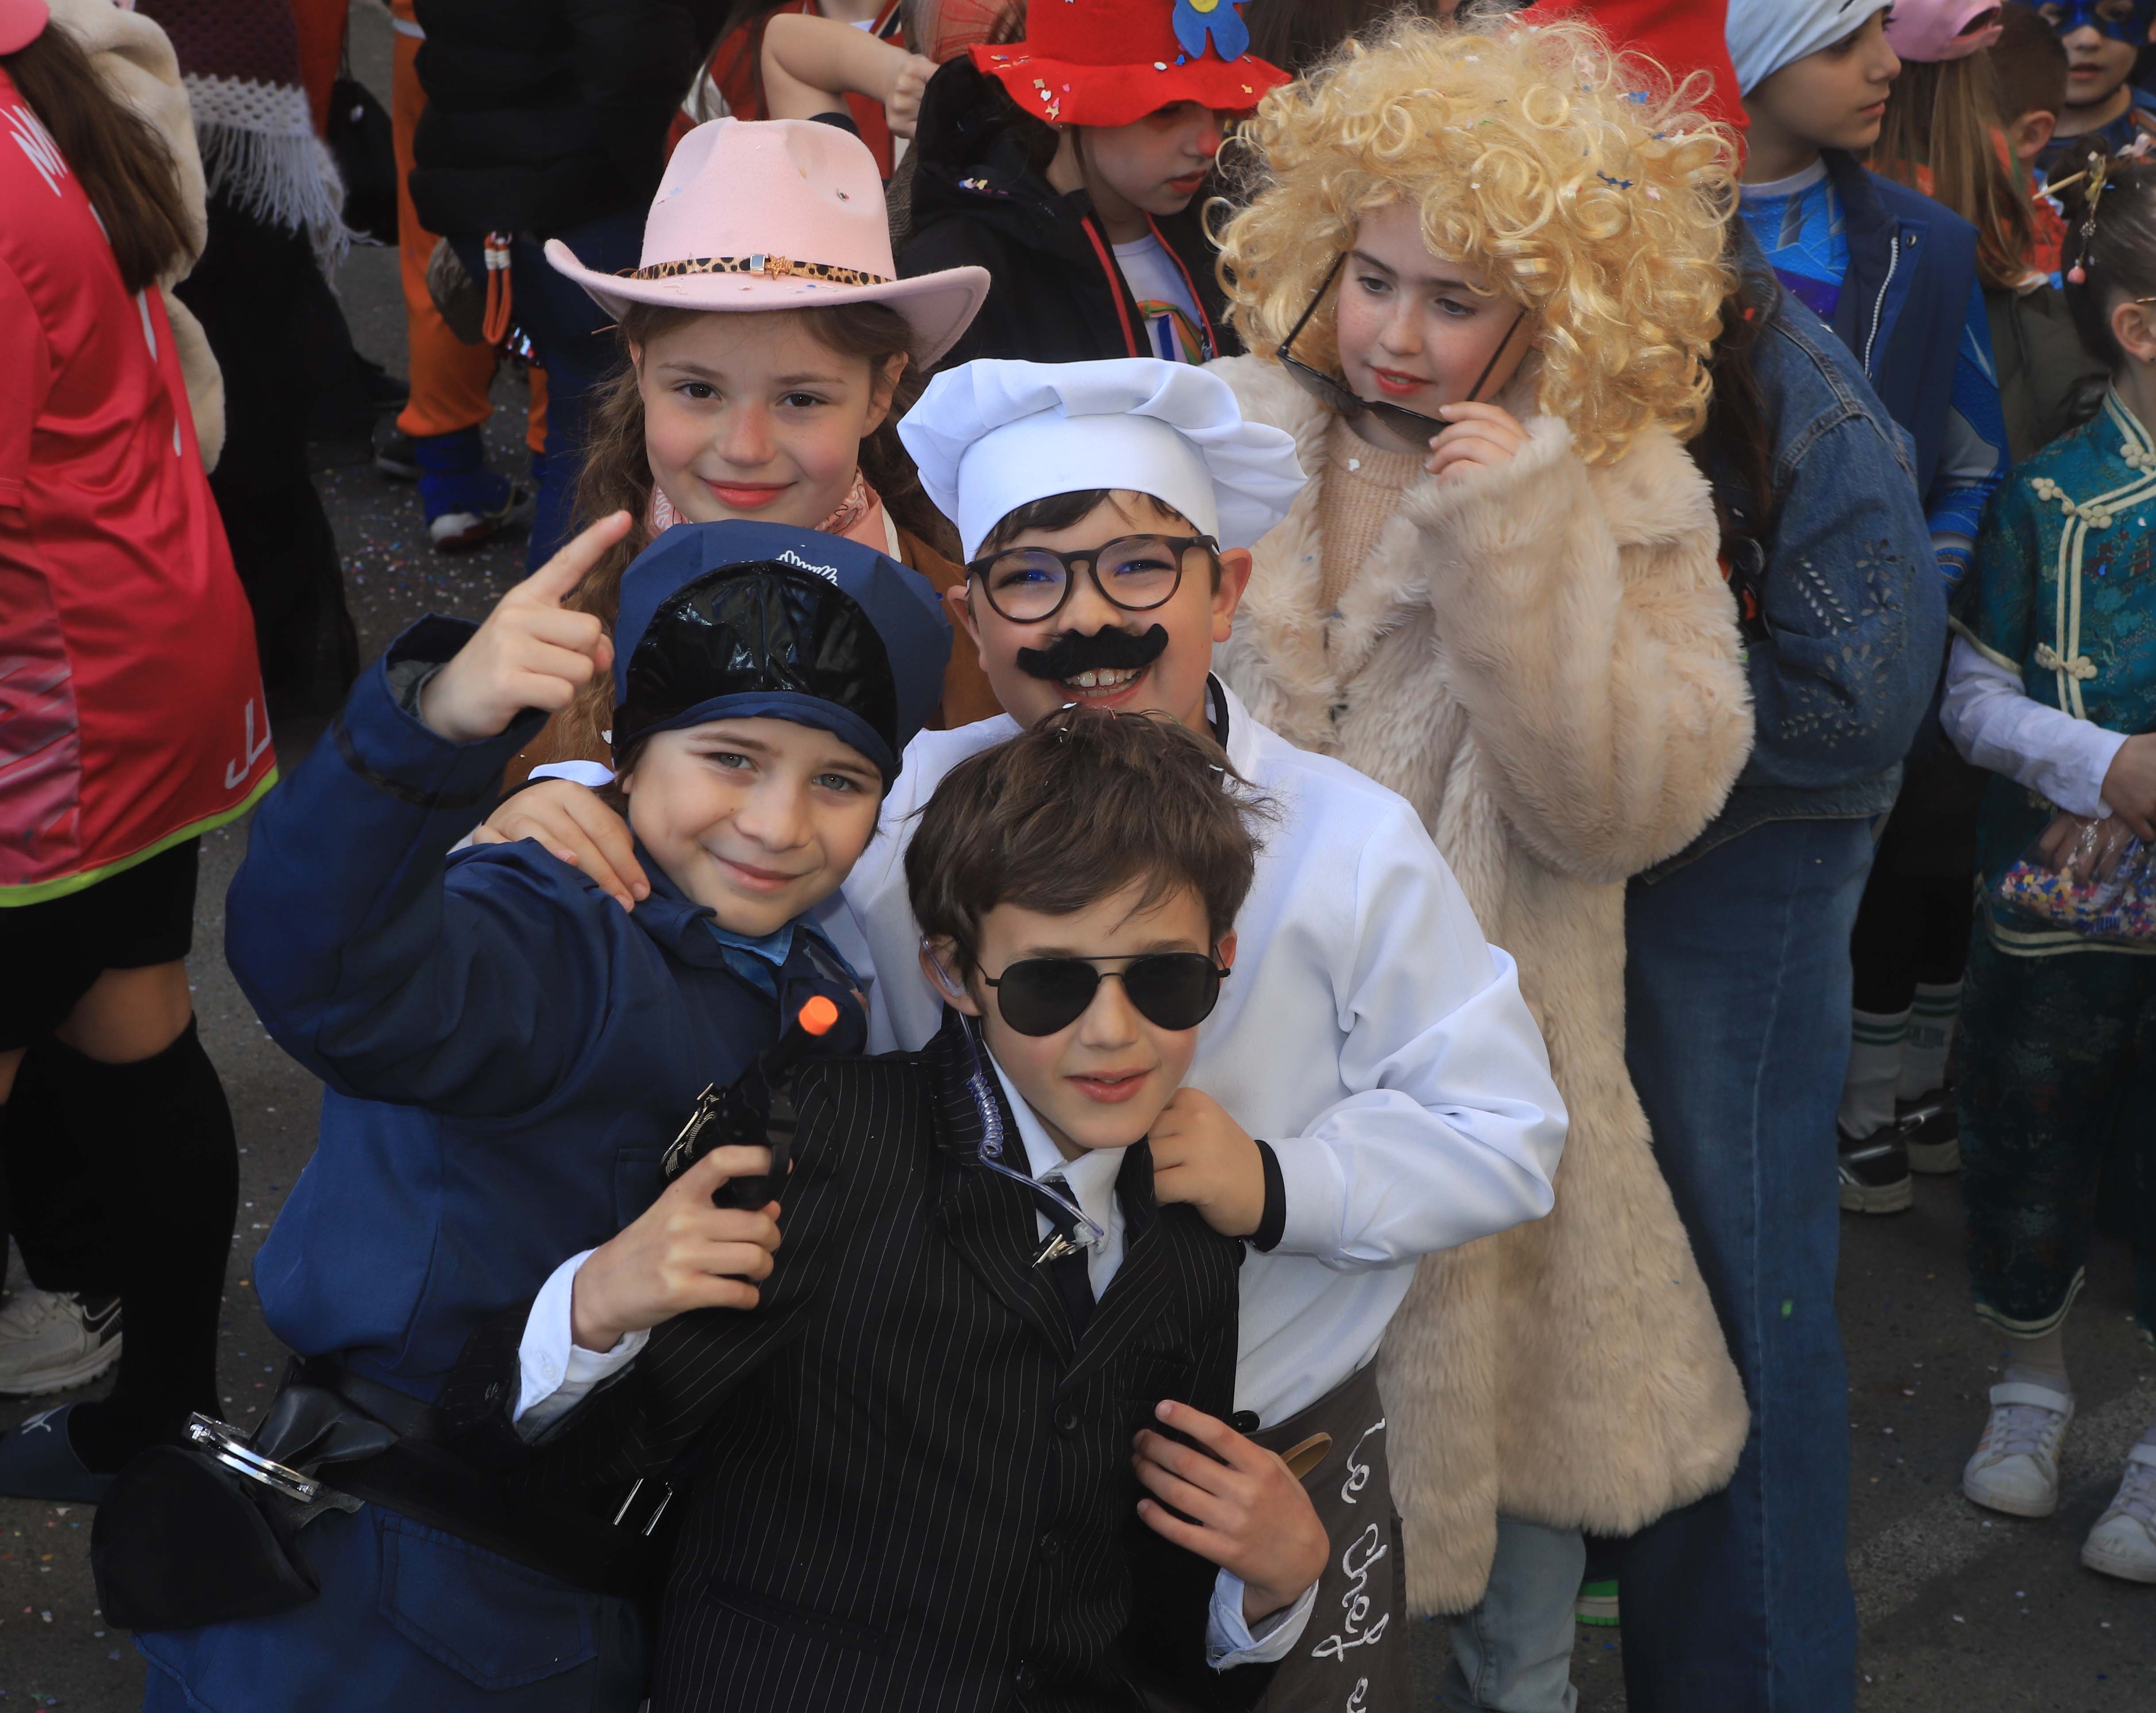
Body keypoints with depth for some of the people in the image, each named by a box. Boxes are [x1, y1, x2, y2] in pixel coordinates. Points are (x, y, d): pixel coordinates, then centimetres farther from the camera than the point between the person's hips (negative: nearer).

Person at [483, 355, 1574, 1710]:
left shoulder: (1352, 846, -10)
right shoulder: (900, 820, -5)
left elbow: (1502, 1136, -9)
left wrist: (1274, 1183, -23)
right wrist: (560, 819, -20)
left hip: (1277, 1473, -1)